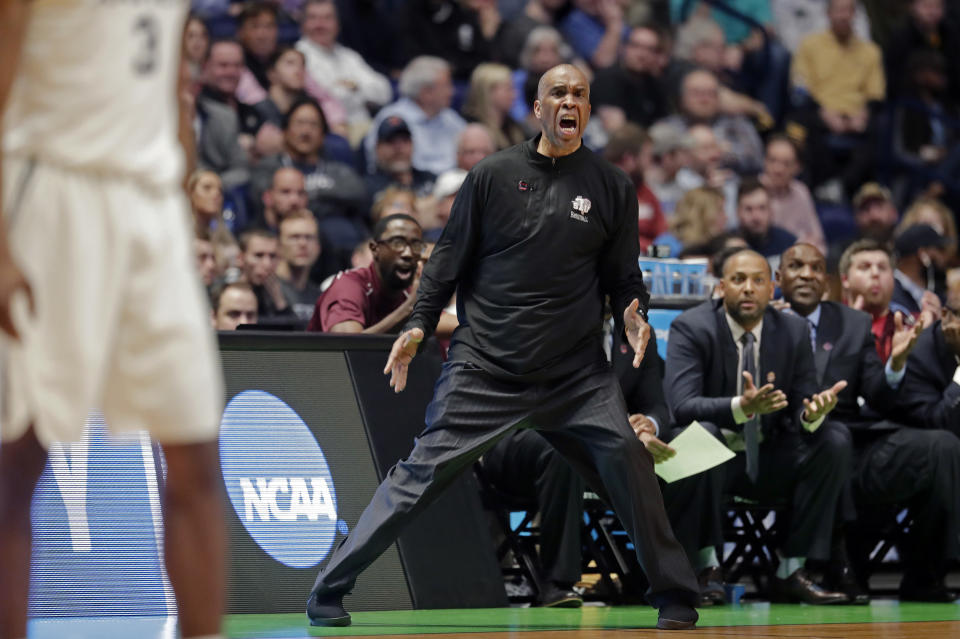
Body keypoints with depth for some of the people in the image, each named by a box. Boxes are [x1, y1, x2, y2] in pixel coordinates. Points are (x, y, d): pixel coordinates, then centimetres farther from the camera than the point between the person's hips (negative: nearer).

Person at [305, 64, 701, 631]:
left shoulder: (612, 187, 7)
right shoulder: (494, 175, 3)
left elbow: (624, 275, 12)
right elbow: (452, 257, 8)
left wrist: (633, 315, -9)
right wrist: (419, 325, -2)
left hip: (577, 371, 1)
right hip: (485, 366, -1)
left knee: (626, 455, -17)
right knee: (425, 472, -6)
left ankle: (674, 595, -1)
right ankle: (329, 592, 3)